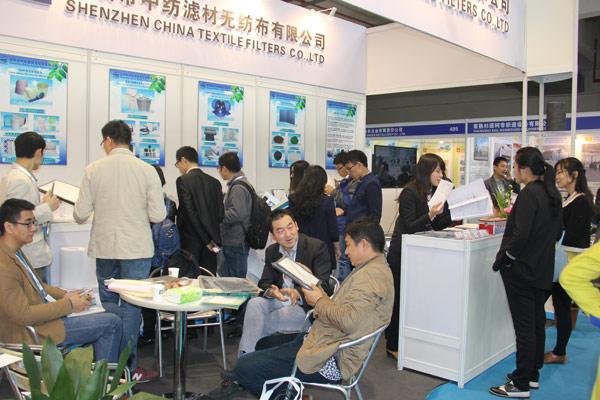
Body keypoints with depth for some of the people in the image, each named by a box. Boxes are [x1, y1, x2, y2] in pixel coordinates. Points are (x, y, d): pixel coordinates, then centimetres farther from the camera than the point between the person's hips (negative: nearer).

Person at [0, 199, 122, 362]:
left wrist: (64, 294, 4)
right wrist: (68, 304, -20)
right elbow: (23, 315, -27)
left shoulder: (15, 252, 6)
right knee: (111, 323, -10)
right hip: (33, 333, -10)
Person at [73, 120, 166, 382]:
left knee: (108, 304, 16)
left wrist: (78, 214, 20)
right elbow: (158, 215, -8)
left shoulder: (94, 169, -4)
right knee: (131, 306, 7)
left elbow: (81, 214, -3)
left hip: (104, 247, 2)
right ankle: (128, 367, 12)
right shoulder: (147, 171, -7)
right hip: (136, 248, -2)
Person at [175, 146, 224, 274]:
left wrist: (206, 239, -10)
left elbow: (189, 212, -14)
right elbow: (220, 213, 5)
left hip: (191, 240, -5)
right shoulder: (215, 182, 9)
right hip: (213, 239, 5)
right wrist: (212, 238, 6)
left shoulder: (183, 180, -7)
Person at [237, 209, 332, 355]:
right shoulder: (271, 251, 11)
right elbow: (264, 283, 7)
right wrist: (271, 291, -19)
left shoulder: (317, 247, -9)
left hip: (305, 305, -5)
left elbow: (322, 285, -15)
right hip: (278, 300, 6)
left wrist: (298, 293, -34)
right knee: (254, 303, -25)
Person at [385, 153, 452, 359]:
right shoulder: (410, 193, -13)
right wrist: (430, 215, -31)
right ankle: (393, 346, 12)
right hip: (402, 254, -6)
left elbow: (439, 226, 6)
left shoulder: (435, 193, 8)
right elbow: (410, 226, -17)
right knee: (400, 298, 0)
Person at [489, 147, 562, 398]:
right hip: (542, 269, 9)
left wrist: (504, 258, -13)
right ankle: (532, 375, 30)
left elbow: (521, 235, -25)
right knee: (537, 323, 16)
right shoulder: (552, 193, 8)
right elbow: (556, 233, 16)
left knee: (524, 326, -2)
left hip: (522, 269, -9)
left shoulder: (529, 194, -19)